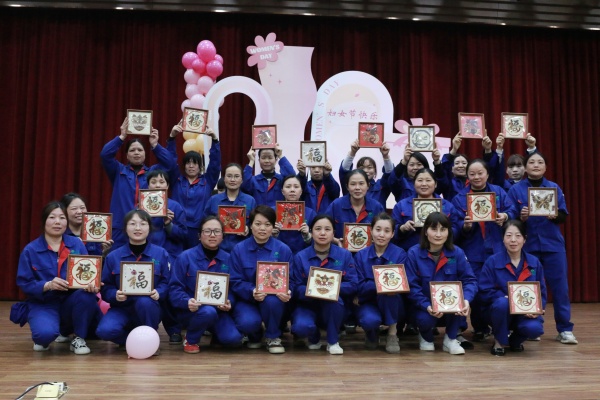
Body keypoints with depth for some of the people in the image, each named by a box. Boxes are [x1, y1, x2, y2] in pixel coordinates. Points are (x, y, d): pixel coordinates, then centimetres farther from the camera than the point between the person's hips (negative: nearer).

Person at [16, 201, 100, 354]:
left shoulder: (77, 244, 2)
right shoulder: (30, 250, -3)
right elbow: (24, 284, -6)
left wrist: (91, 285, -26)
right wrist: (47, 285, -25)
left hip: (71, 302, 2)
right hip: (43, 304, -2)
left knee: (87, 294, -32)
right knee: (46, 333, -34)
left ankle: (79, 339, -6)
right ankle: (43, 339, 9)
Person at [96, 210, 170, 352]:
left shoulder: (161, 254, 1)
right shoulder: (113, 256, 3)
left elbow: (167, 283, -1)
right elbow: (106, 288, 3)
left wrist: (158, 293, -22)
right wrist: (115, 295, -19)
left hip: (149, 308, -1)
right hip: (121, 308, 1)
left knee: (144, 301, -37)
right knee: (104, 331, -29)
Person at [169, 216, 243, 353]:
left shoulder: (227, 259, 3)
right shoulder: (185, 257, -7)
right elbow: (175, 288, -9)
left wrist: (228, 303, -18)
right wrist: (187, 301, -29)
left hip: (218, 310, 3)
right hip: (191, 310, -3)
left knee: (233, 337, -22)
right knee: (208, 311, -37)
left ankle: (214, 330, 15)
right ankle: (191, 340, -4)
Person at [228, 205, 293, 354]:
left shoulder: (283, 250, -3)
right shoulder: (238, 249, -3)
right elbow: (235, 281, -7)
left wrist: (287, 292, -29)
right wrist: (251, 292, -28)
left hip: (274, 299, 1)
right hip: (247, 299, 0)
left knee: (272, 299, -36)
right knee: (248, 322, -32)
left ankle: (273, 337, -4)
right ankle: (254, 335, 11)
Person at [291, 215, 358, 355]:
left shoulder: (345, 255, -2)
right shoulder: (300, 257, -3)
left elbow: (353, 285, -7)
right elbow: (296, 289, -7)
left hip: (334, 308, 1)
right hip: (308, 305, 0)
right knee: (300, 327, -33)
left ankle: (333, 341, -10)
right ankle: (314, 337, 9)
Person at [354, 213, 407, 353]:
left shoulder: (400, 254, -6)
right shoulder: (360, 255, -3)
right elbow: (360, 287, -10)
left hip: (393, 307, 0)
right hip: (369, 303, 0)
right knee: (369, 320, -34)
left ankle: (392, 333, -12)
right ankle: (372, 332, 7)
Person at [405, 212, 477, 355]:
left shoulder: (457, 252, -8)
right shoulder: (414, 253, -14)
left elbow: (470, 280, -12)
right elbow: (412, 286, -16)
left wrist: (466, 300, -33)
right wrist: (427, 306, -30)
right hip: (424, 305, -1)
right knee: (425, 319, -33)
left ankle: (450, 339, -3)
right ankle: (426, 337, 9)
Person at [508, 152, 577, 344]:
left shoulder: (555, 188, 5)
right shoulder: (515, 190, 1)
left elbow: (564, 217, 1)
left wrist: (555, 215, -21)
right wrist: (521, 217, -22)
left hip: (553, 244, 1)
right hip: (527, 245, -1)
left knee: (559, 285, 0)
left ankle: (565, 329, 8)